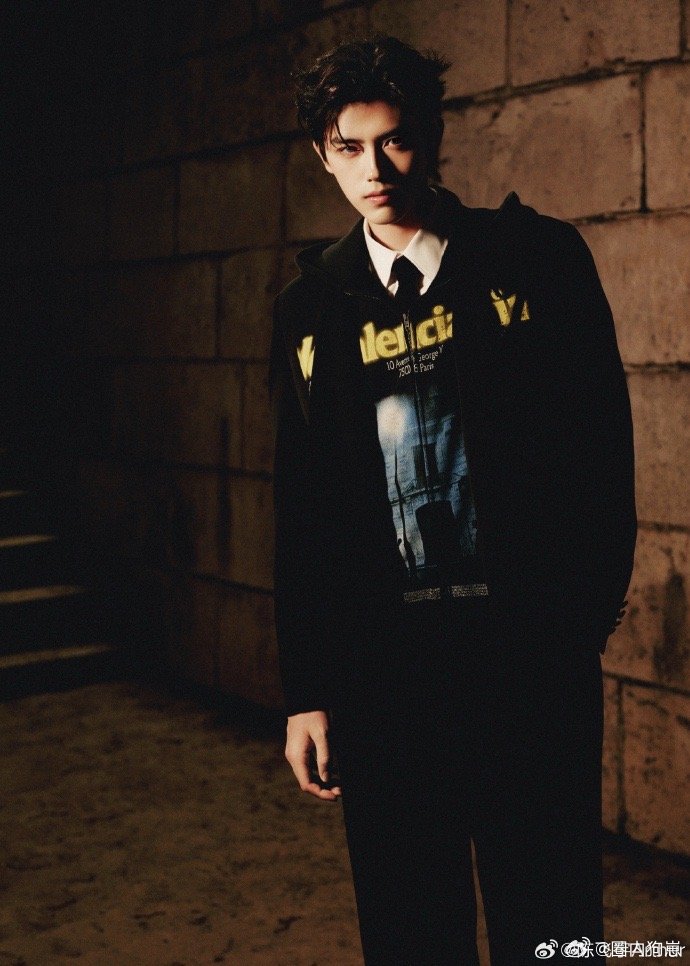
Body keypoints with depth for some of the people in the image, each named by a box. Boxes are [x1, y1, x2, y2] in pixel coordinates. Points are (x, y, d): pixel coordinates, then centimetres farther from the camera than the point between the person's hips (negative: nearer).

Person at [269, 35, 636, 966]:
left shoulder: (537, 258, -1)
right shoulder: (311, 307, 7)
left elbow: (602, 435, 0)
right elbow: (301, 506, 8)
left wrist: (591, 603, -4)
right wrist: (307, 691, 6)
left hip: (532, 652, -2)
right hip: (380, 663, 2)